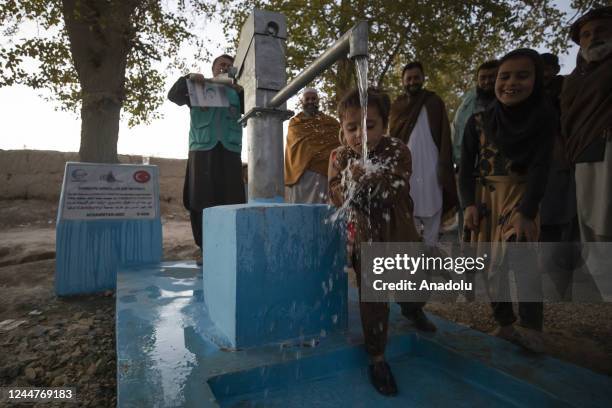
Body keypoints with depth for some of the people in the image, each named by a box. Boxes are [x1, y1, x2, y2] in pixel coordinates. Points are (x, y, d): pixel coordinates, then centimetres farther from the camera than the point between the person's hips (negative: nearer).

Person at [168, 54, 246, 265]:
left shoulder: (236, 93, 22)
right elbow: (173, 96, 8)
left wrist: (242, 88, -6)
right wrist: (188, 78, -6)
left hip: (230, 151, 1)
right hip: (202, 150, -1)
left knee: (231, 201, -6)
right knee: (201, 201, -4)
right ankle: (205, 248, 3)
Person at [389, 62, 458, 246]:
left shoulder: (434, 103, 6)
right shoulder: (397, 106, 12)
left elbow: (444, 138, 0)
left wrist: (444, 169, -9)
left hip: (430, 170, -1)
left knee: (432, 214, 2)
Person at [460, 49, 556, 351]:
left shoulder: (543, 118, -3)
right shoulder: (478, 122, 1)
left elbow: (540, 168, -10)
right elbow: (466, 167, 1)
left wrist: (526, 211, -21)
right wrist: (469, 205, -10)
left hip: (520, 195, -2)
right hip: (484, 197, 2)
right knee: (492, 263, 5)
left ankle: (530, 327, -10)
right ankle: (505, 323, 19)